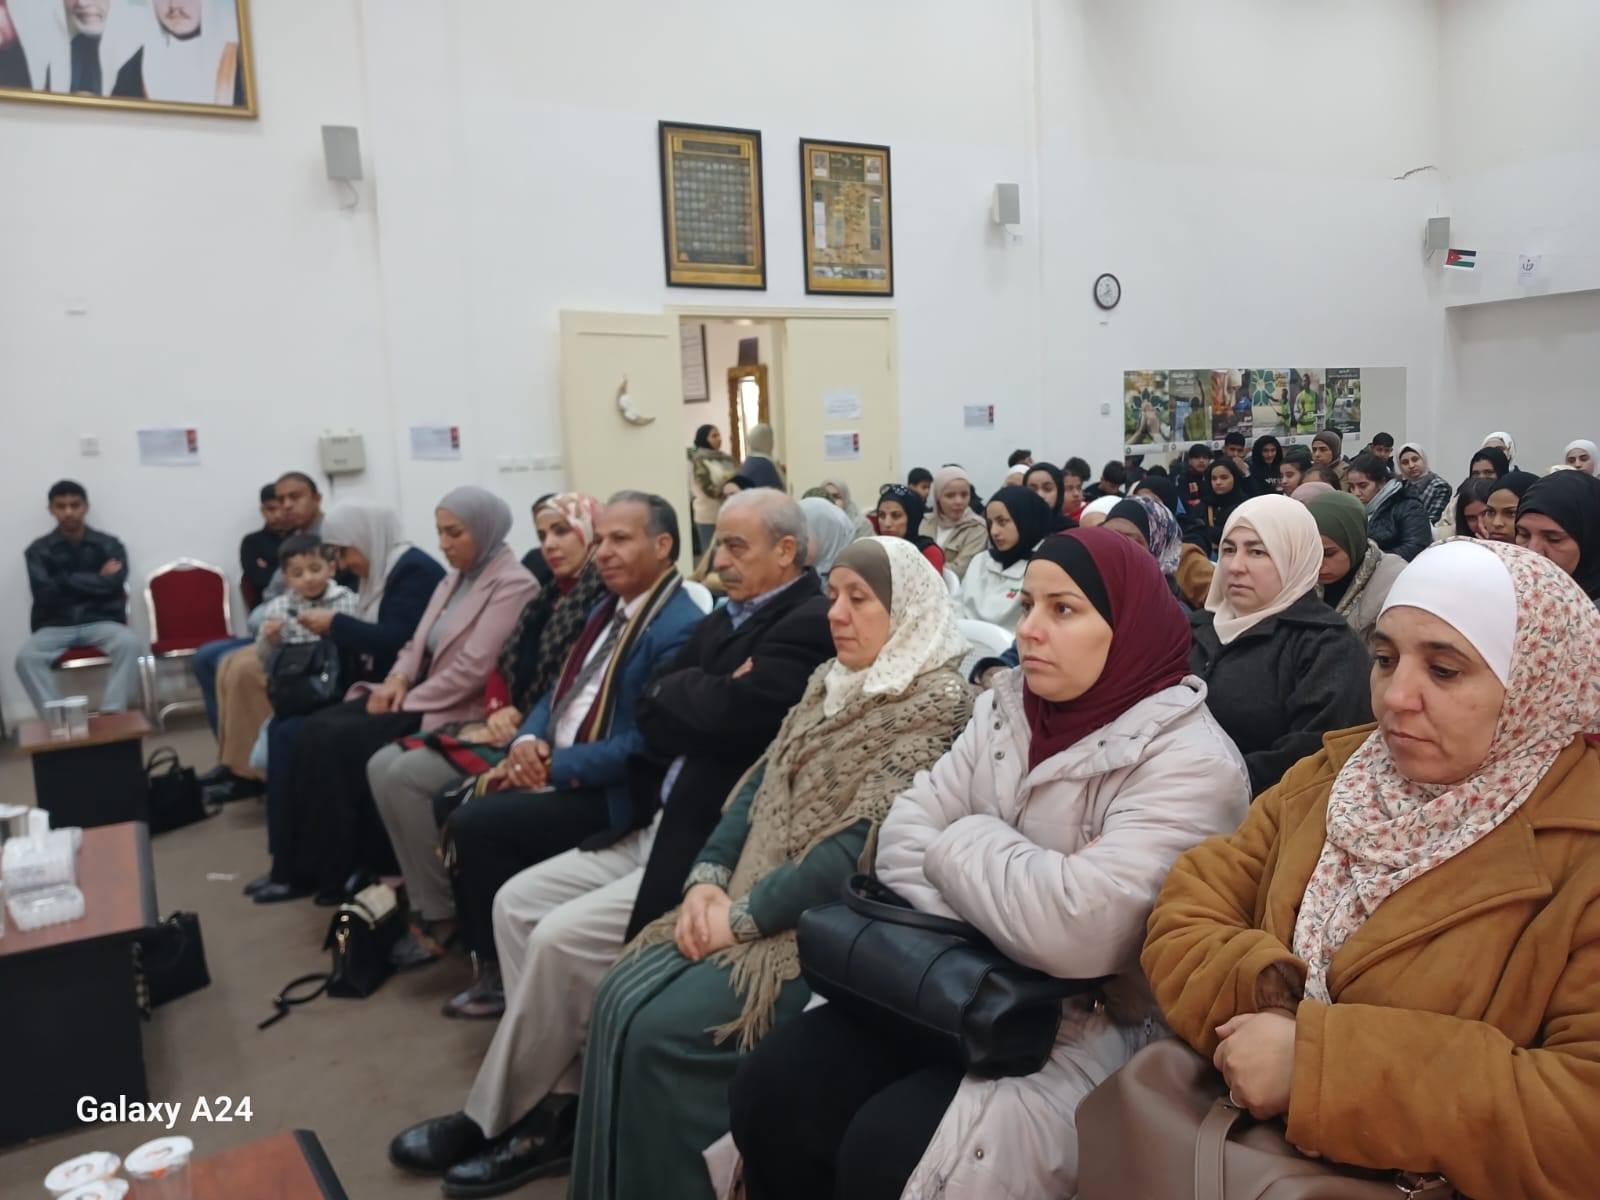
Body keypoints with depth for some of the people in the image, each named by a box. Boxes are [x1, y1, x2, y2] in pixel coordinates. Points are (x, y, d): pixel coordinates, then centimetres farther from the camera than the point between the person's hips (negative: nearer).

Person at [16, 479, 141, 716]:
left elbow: (112, 586, -9)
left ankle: (112, 715, -36)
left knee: (129, 643, -34)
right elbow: (44, 594, -7)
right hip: (55, 626, 1)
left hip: (101, 622, -1)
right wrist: (96, 580, -5)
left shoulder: (109, 545, 6)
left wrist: (66, 580, -4)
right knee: (26, 656, -31)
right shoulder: (39, 550, 7)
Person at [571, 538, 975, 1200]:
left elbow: (863, 845, -20)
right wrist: (707, 878, -4)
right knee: (620, 999, -8)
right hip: (747, 901, 8)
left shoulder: (935, 706, -14)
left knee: (661, 1031, -19)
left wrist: (744, 916, -18)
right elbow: (762, 785, 11)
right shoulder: (830, 683, 13)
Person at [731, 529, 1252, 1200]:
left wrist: (965, 845, -13)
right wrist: (975, 944, -17)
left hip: (1091, 1030, -6)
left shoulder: (1189, 760, -18)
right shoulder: (1007, 705, 5)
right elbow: (905, 835, -1)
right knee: (770, 1088, -8)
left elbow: (1079, 928, -31)